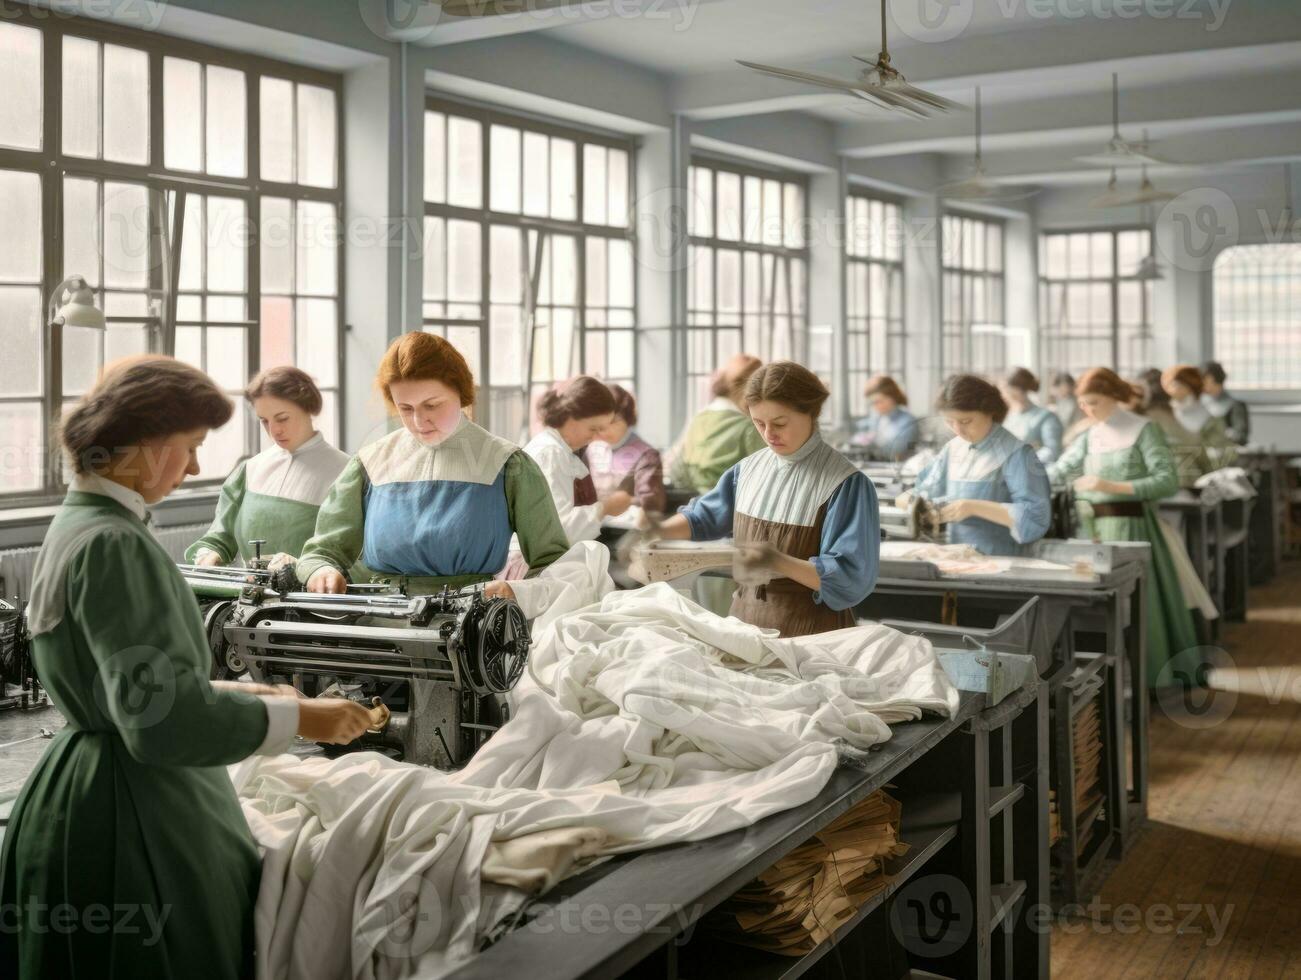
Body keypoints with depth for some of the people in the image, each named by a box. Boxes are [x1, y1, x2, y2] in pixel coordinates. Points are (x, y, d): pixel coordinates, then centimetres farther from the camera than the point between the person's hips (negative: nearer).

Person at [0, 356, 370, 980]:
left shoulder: (76, 527, 10)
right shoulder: (113, 544, -21)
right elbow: (160, 718, -27)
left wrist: (233, 694, 14)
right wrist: (298, 719, -19)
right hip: (134, 817, -10)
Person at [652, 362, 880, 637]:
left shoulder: (845, 484, -13)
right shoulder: (749, 468, 6)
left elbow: (852, 578, -18)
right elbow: (704, 516, 20)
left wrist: (780, 562, -31)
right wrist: (653, 530, 2)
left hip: (812, 635, -5)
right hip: (745, 621, 5)